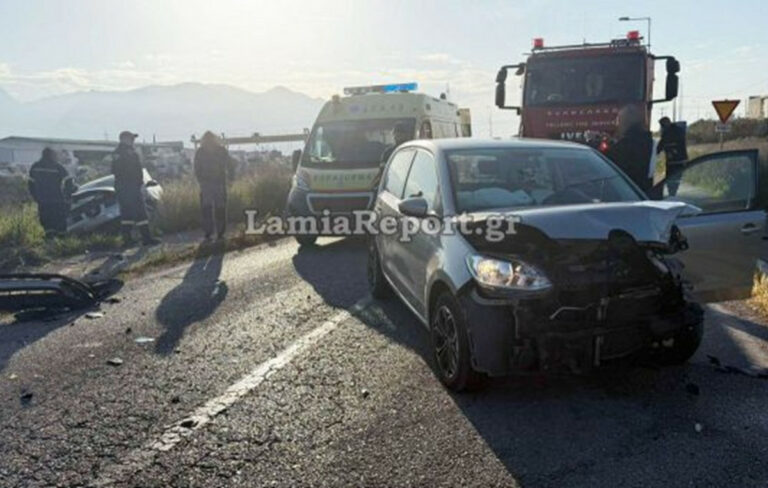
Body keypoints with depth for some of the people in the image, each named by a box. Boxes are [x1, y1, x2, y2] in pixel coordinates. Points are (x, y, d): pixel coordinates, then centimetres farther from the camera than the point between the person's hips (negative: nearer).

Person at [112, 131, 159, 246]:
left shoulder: (115, 153, 14)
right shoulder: (130, 152, -10)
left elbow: (114, 170, 18)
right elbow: (138, 170, -12)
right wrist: (140, 182, -2)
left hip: (120, 187, 8)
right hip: (132, 186, -8)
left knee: (125, 213, 10)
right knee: (140, 212, -8)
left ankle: (127, 239, 10)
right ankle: (147, 238, -10)